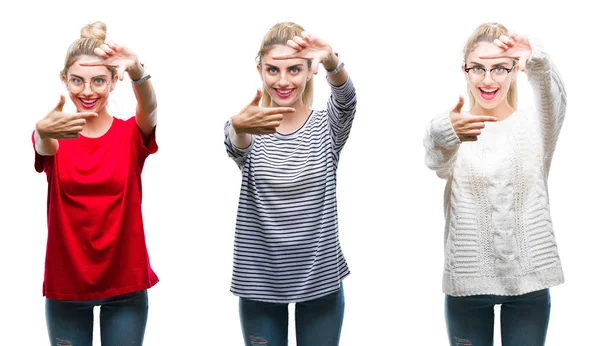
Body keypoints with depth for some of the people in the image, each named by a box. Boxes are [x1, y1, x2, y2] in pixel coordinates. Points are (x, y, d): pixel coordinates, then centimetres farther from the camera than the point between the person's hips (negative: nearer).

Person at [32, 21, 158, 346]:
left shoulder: (131, 133, -3)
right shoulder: (52, 136, -2)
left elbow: (150, 107, -25)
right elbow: (44, 147, -25)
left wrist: (137, 72, -48)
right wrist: (44, 133, -50)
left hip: (125, 280, 0)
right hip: (66, 281, 1)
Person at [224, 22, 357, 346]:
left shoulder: (328, 125, -2)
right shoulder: (248, 129, -3)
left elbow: (346, 100, -24)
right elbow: (236, 146, -26)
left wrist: (331, 62, -47)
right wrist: (239, 127, -52)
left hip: (321, 278, 0)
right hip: (260, 279, 0)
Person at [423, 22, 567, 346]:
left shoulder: (535, 124, 1)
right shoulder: (454, 124, 0)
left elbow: (554, 101, -23)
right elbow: (438, 162, -23)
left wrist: (537, 61, -46)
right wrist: (443, 134, -48)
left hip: (529, 277, 0)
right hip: (468, 279, 0)